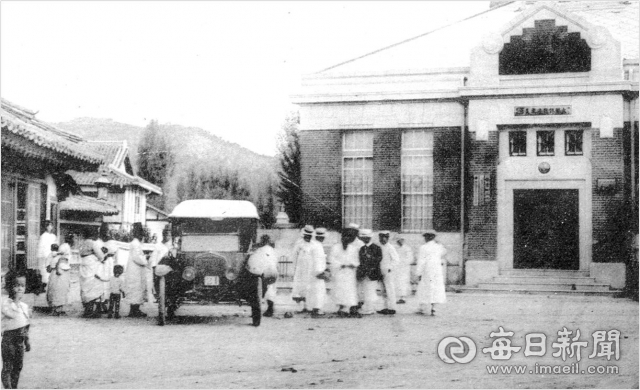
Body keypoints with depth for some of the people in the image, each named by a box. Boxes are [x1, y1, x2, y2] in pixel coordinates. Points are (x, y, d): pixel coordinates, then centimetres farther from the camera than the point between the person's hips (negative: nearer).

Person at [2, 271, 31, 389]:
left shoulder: (24, 305, 10)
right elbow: (13, 314, -28)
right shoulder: (5, 303, -10)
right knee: (7, 367, -3)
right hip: (9, 337, -7)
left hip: (20, 339, 7)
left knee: (18, 366, 12)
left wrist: (27, 340, 19)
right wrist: (16, 300, -22)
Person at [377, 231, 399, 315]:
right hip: (383, 272, 8)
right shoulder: (380, 247, 14)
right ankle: (387, 307, 16)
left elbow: (396, 259, -13)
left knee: (390, 290, -7)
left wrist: (390, 268, -16)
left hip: (389, 272, -8)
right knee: (385, 291, 10)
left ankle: (392, 308, -5)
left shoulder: (390, 247, -9)